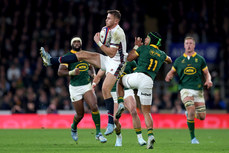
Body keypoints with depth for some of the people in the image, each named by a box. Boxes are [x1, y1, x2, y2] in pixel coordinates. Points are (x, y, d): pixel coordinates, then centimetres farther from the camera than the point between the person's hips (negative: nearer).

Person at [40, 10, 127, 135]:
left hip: (116, 63, -10)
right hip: (109, 60, 10)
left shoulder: (117, 33, -22)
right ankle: (51, 61, 9)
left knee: (105, 89, -23)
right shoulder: (110, 30, 8)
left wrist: (98, 42, -19)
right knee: (82, 55, 4)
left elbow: (111, 53, -25)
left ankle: (111, 123, -19)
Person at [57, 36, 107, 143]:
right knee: (80, 114, 3)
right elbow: (60, 72, -11)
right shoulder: (68, 56, -4)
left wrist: (93, 74, 8)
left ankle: (98, 133, -11)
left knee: (94, 107, -19)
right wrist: (72, 72, -27)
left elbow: (91, 66, 29)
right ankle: (73, 127, 38)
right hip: (75, 87, -3)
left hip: (87, 86, 3)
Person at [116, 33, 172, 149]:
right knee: (146, 112, 10)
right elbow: (169, 61, 40)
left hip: (137, 76, -3)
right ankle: (150, 135, -12)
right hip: (148, 82, 3)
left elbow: (129, 58, 12)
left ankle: (120, 104, 9)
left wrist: (136, 46, 23)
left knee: (120, 81, 30)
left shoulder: (144, 48, 5)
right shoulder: (162, 54, 18)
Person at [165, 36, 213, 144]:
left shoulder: (200, 59, 8)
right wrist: (169, 77, -6)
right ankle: (193, 138, -10)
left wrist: (208, 81, -8)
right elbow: (172, 72, 18)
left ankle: (189, 113, 36)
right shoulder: (179, 60, 9)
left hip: (198, 89, 2)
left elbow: (207, 73, 13)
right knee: (191, 111, -23)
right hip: (185, 89, -2)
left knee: (202, 117, 0)